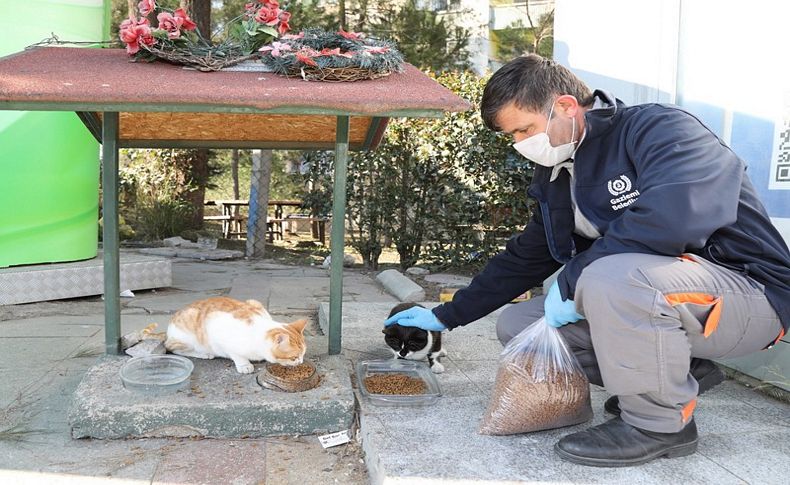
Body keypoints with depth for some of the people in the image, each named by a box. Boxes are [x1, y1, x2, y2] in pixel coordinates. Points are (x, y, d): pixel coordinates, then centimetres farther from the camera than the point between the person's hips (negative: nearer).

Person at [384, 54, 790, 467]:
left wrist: (572, 279, -28)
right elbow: (523, 259, 17)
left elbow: (682, 211, -38)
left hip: (750, 296, -8)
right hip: (649, 301, 8)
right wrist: (446, 317, 18)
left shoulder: (658, 129, -17)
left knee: (611, 278, -37)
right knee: (516, 325, 2)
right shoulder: (557, 178, 7)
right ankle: (679, 372, 7)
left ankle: (659, 422, -11)